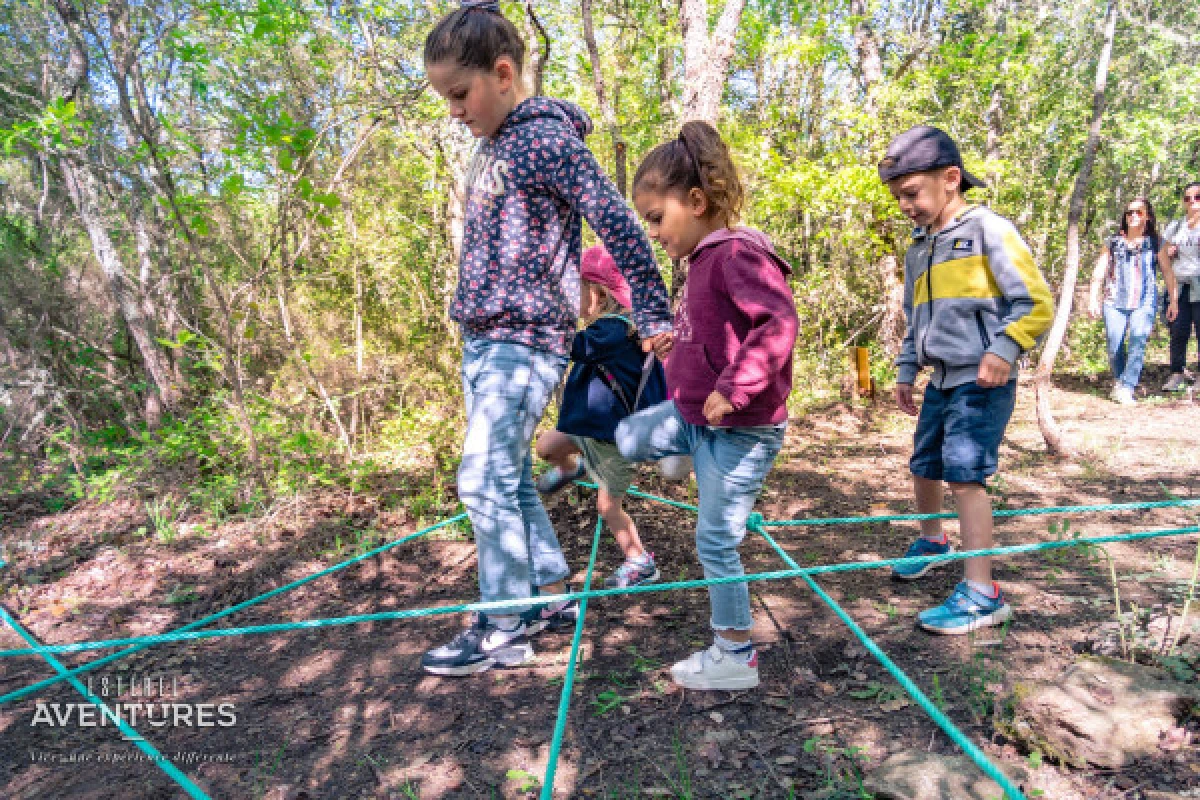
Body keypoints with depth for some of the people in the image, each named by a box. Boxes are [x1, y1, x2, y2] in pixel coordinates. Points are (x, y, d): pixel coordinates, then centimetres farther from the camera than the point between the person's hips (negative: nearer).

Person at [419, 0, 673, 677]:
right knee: (510, 478, 12)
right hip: (483, 340, 9)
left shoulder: (546, 139, -10)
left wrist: (653, 313, -11)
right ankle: (553, 597, 26)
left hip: (525, 342, -9)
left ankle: (503, 631, 7)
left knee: (486, 481, -7)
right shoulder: (492, 148, 16)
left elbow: (619, 224, -14)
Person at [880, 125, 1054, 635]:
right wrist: (906, 372, 19)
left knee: (964, 473, -14)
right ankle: (932, 540, 43)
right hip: (941, 381, 8)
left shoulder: (989, 230, -9)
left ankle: (982, 594, -7)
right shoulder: (918, 249, 13)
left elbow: (1036, 302, -11)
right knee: (923, 466, 16)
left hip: (982, 382, -8)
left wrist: (1004, 347, -23)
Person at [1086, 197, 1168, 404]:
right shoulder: (1113, 243, 14)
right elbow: (1099, 272, 11)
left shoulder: (1155, 244, 12)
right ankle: (1118, 381, 16)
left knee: (1138, 338, -22)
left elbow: (1168, 274, 11)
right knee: (1114, 344, -9)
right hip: (1115, 302, 1)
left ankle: (1127, 388, -18)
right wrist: (1093, 299, 2)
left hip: (1144, 303, -1)